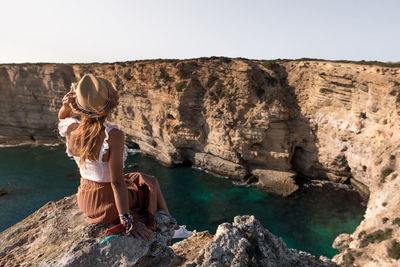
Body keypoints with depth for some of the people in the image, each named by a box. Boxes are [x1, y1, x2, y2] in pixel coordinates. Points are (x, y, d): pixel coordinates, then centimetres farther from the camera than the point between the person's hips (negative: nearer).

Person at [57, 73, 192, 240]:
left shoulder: (72, 130, -14)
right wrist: (127, 221, -22)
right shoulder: (113, 136, -32)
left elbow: (62, 118, 12)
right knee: (150, 184, 22)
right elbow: (117, 182, -30)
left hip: (84, 201, 7)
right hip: (108, 205, -6)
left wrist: (66, 105, -10)